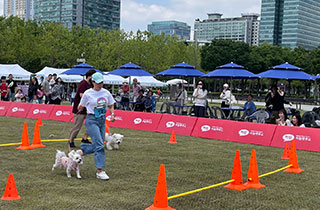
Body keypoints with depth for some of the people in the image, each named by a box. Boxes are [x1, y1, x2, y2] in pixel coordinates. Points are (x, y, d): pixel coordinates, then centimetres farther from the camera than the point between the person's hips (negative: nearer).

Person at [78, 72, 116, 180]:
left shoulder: (106, 93, 4)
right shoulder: (88, 93, -7)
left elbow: (111, 105, 15)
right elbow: (81, 106, 2)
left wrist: (112, 114, -3)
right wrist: (79, 108, -22)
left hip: (102, 120, 6)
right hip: (92, 120, -6)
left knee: (98, 145, 9)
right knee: (99, 145, -14)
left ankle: (83, 149, 39)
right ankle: (100, 171, -10)